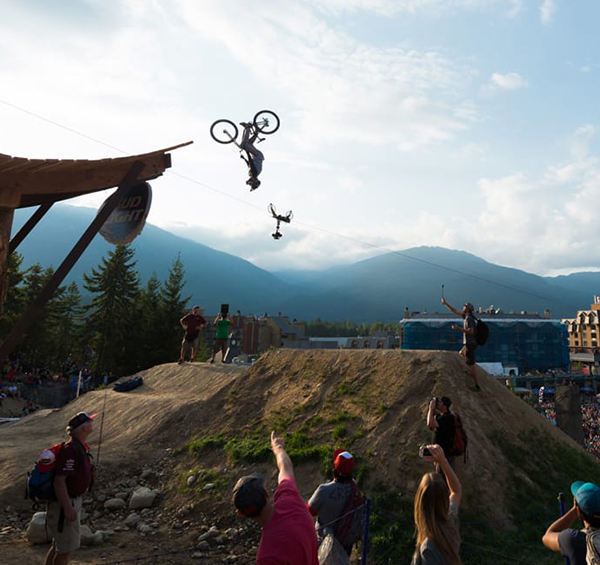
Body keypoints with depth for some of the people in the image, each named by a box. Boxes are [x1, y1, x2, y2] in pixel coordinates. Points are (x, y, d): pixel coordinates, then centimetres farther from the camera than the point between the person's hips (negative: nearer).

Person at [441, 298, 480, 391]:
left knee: (471, 364, -7)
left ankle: (477, 385, -3)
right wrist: (445, 303, 22)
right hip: (468, 343, 10)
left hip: (470, 344, -10)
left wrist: (459, 328, -22)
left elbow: (471, 331, -27)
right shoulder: (466, 316, 11)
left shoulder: (469, 319, -17)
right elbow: (455, 311, 20)